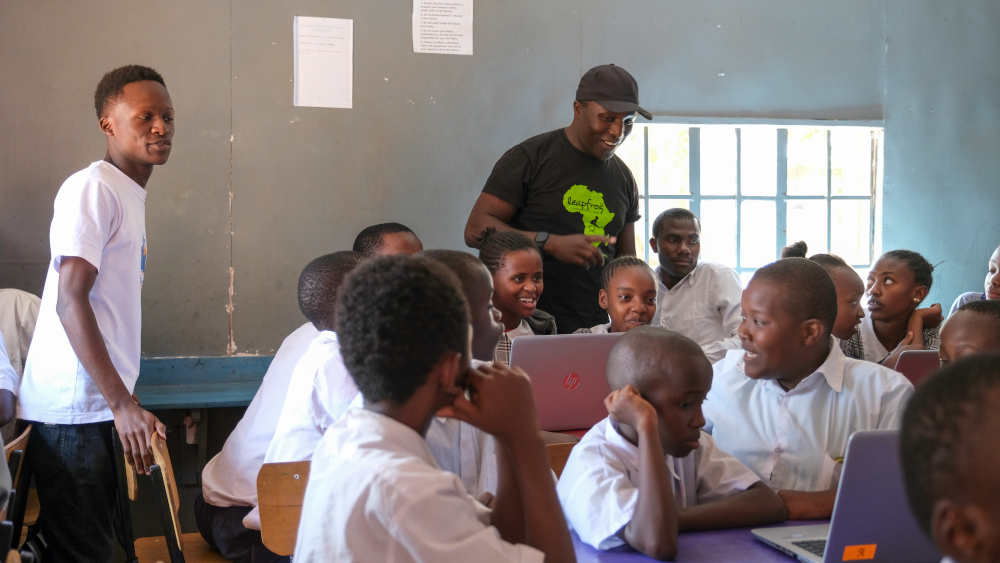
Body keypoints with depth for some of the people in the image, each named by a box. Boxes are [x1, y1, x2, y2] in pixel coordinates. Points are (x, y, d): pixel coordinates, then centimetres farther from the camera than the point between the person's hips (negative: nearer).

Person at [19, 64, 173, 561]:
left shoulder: (130, 194, 17)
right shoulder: (92, 188, -12)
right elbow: (70, 301, -20)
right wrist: (123, 405, -25)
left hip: (100, 406, 9)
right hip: (72, 409, -9)